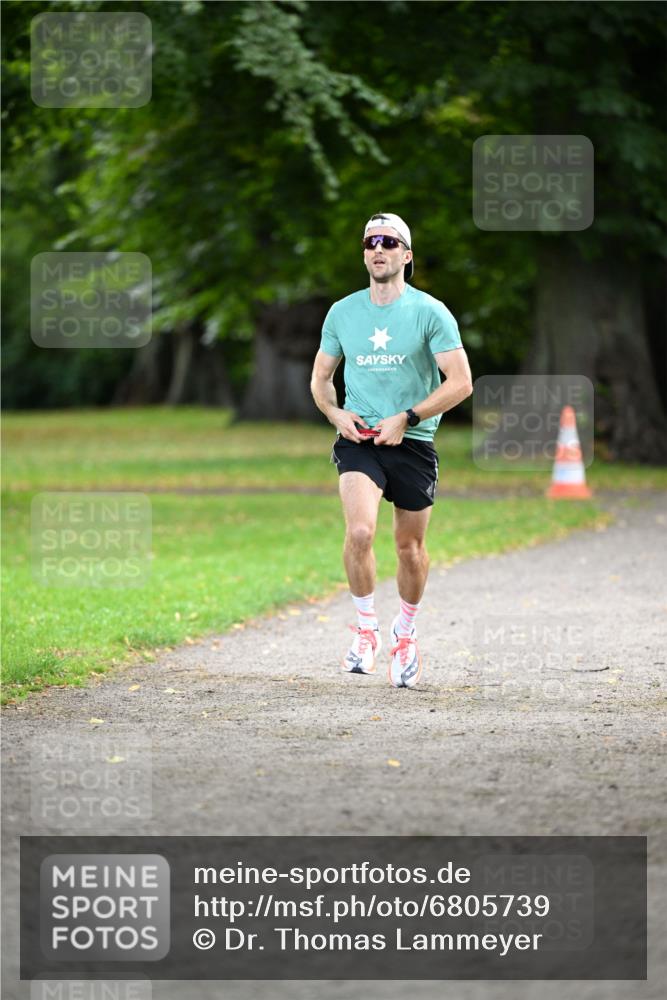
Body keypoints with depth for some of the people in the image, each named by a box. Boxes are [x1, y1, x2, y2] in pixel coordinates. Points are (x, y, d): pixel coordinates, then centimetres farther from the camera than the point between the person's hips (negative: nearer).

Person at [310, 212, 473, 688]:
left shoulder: (430, 312, -4)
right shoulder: (342, 312, 6)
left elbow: (461, 382, -7)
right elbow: (320, 378, 18)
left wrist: (407, 418, -15)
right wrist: (336, 413, -3)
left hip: (414, 443, -1)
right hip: (359, 441, 1)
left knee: (410, 547, 8)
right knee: (360, 532, -22)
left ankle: (406, 632, 33)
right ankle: (366, 629, -5)